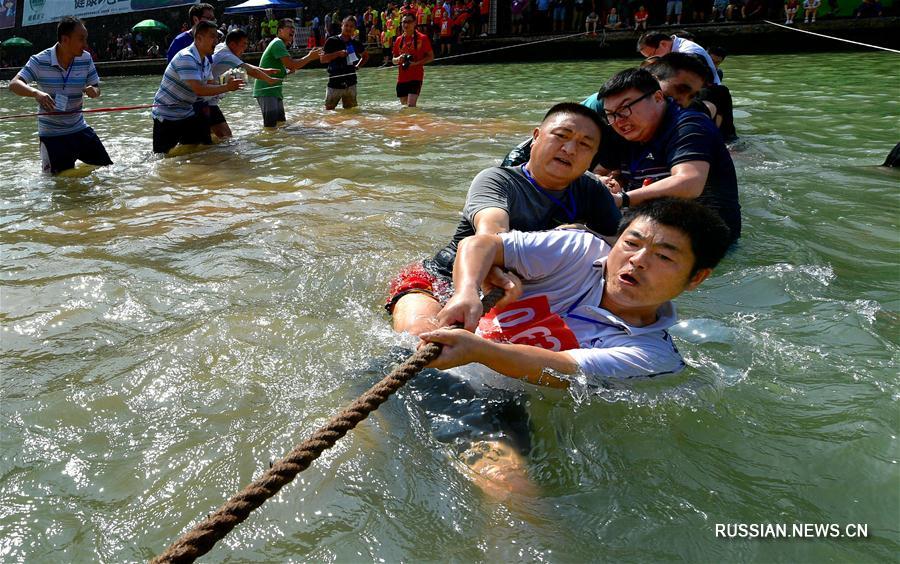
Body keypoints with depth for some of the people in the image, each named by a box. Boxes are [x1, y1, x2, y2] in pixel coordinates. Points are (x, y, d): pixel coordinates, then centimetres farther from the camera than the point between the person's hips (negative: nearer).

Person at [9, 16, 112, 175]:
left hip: (79, 129, 4)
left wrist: (93, 91, -20)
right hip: (51, 135, -4)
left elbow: (96, 88, 5)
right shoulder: (40, 61, -13)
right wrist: (36, 93, -41)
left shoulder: (85, 59, -3)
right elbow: (14, 84, -20)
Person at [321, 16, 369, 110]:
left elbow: (366, 56, 28)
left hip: (350, 84, 3)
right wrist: (338, 54, -17)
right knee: (328, 110, 4)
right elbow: (322, 59, -7)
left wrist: (357, 66, 12)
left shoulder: (356, 43, 9)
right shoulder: (332, 41, -2)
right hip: (334, 82, -3)